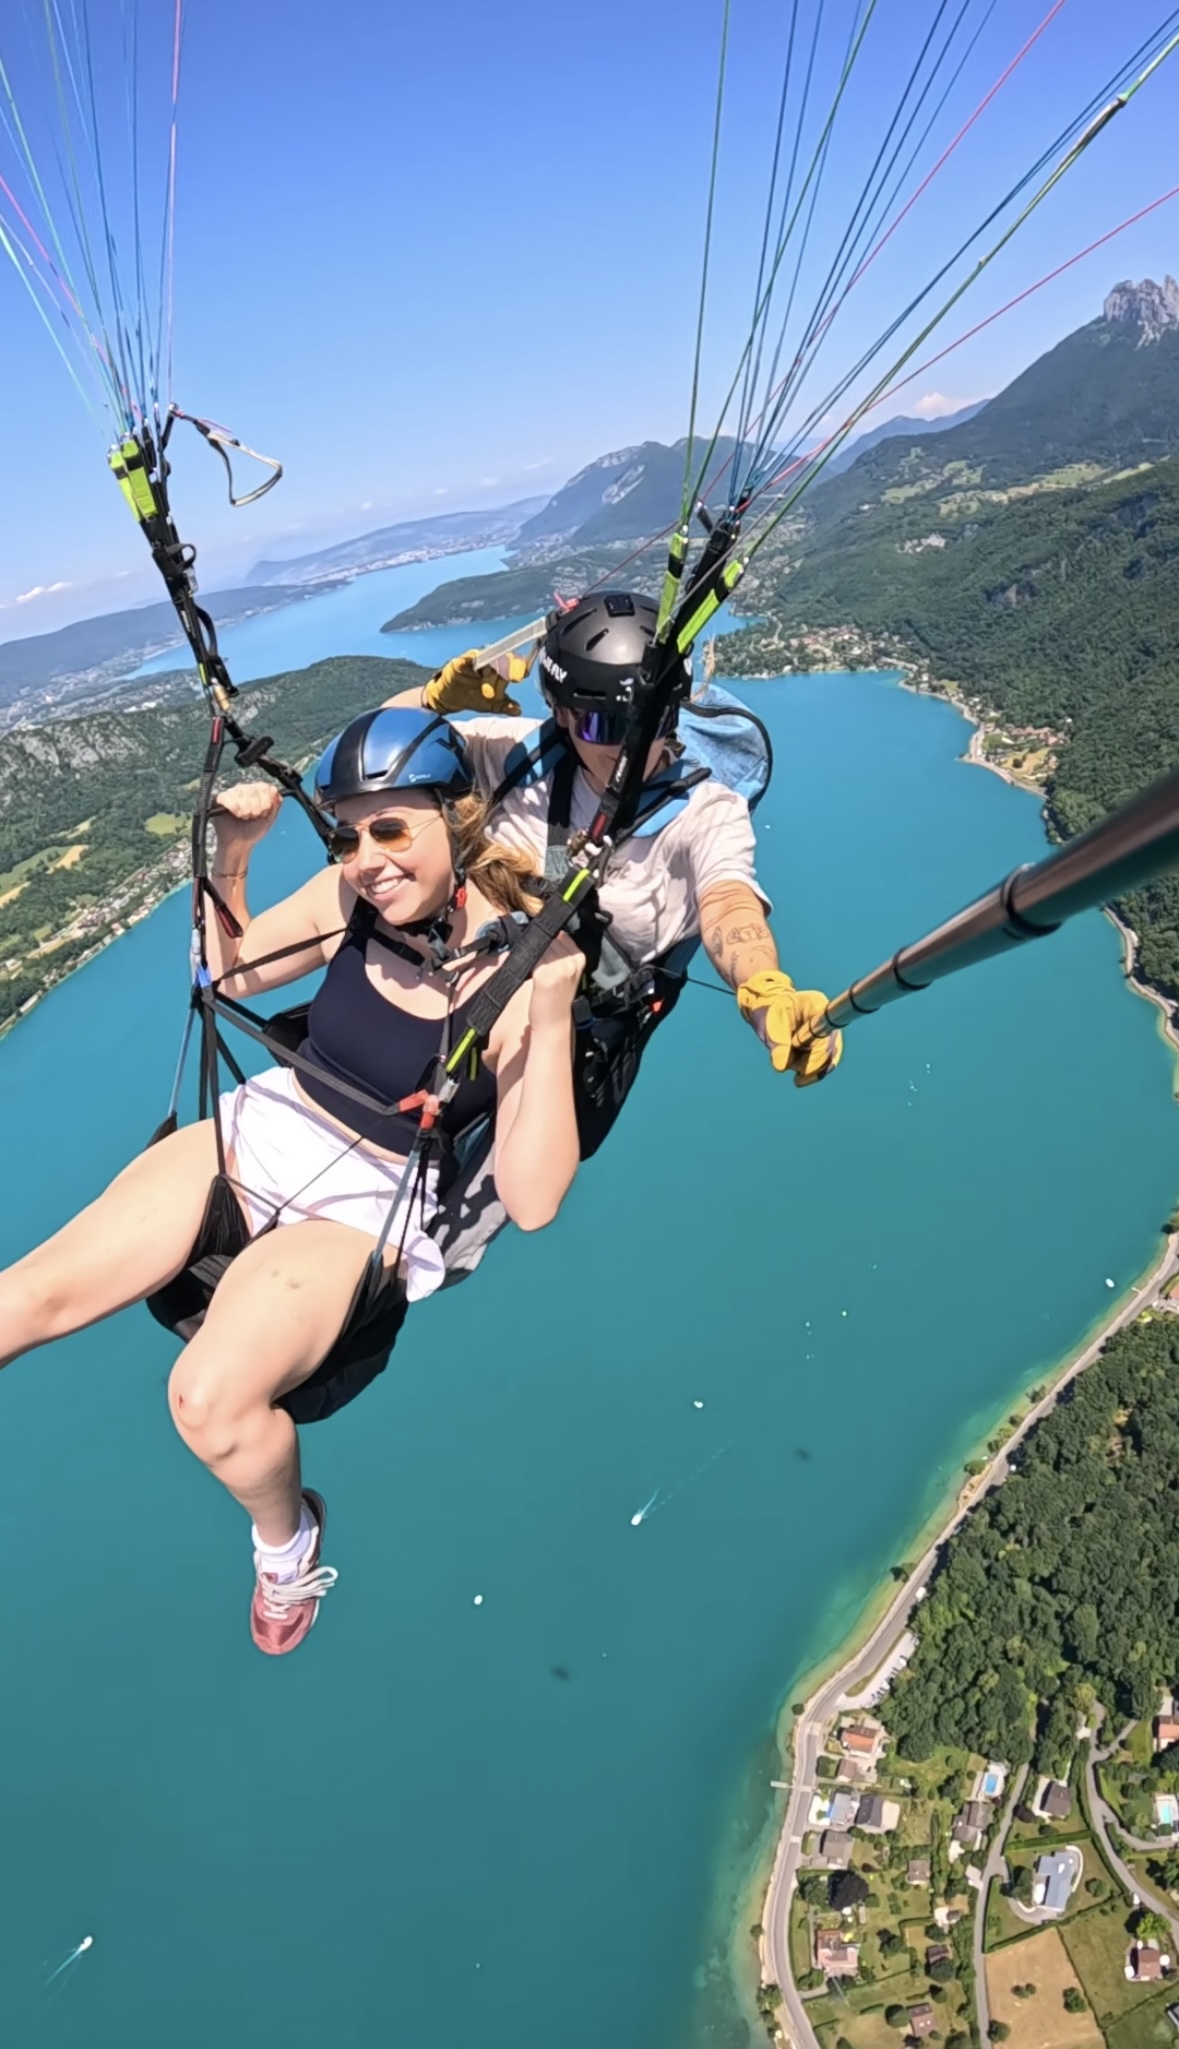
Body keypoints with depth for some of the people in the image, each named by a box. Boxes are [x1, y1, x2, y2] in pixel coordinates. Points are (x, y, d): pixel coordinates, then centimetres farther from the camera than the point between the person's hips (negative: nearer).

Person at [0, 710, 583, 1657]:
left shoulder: (515, 970, -20)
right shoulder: (352, 895, -7)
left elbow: (532, 1201, -25)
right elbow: (229, 970, 12)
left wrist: (553, 1014, -35)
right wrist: (231, 857, -6)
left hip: (372, 1206, -5)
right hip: (260, 1129, 5)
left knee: (210, 1399, -26)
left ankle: (288, 1537, 8)